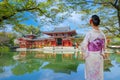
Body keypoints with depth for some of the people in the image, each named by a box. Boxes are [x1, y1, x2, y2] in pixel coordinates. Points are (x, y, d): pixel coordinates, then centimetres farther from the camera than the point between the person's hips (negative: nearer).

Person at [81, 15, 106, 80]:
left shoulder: (89, 33, -22)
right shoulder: (102, 33, -7)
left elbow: (83, 45, -18)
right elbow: (104, 45, 3)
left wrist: (85, 55, -3)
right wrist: (102, 53, 16)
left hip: (90, 56, -4)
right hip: (99, 56, 4)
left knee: (90, 73, 14)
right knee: (99, 72, 21)